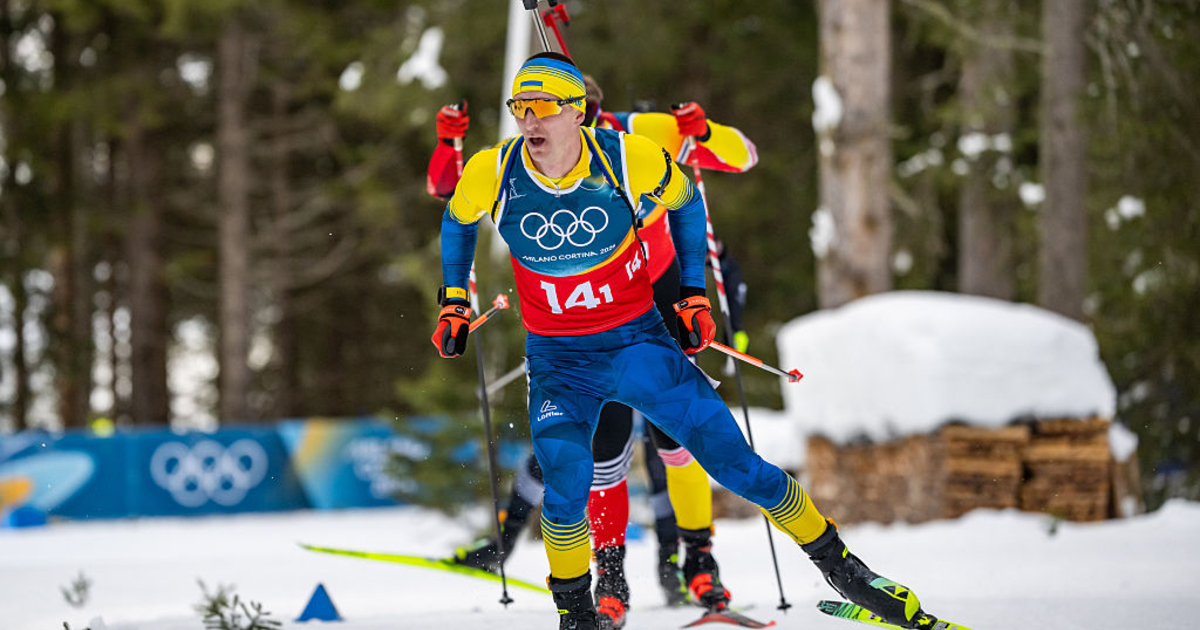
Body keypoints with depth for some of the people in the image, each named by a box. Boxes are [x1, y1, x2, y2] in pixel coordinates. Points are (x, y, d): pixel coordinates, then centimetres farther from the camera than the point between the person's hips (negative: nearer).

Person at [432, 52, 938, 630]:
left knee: (735, 461, -3)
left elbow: (684, 201, 6)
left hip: (639, 342, 0)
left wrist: (693, 294, 7)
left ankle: (839, 565, 16)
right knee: (566, 481, -25)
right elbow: (458, 220, 11)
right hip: (558, 362, 0)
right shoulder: (492, 174, -14)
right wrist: (453, 302, 10)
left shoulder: (627, 159, -16)